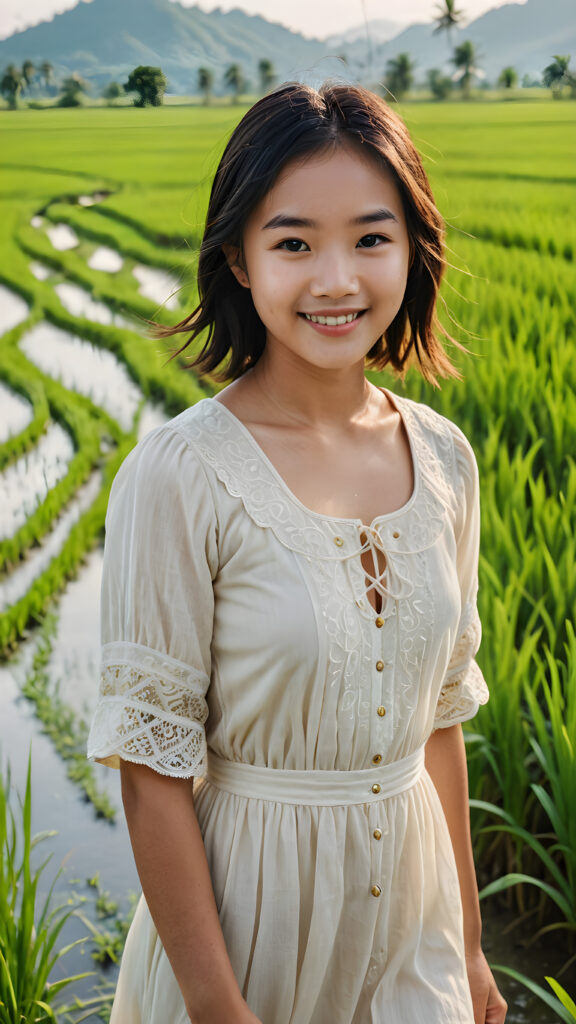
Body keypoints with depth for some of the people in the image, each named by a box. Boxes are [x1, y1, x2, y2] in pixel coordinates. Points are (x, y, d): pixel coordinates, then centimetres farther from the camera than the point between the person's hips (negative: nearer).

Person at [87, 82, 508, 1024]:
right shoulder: (178, 478, -18)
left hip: (409, 903, 4)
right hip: (246, 911, -4)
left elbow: (439, 714, 6)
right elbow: (153, 766, -14)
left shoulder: (444, 460, -3)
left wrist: (468, 946, 11)